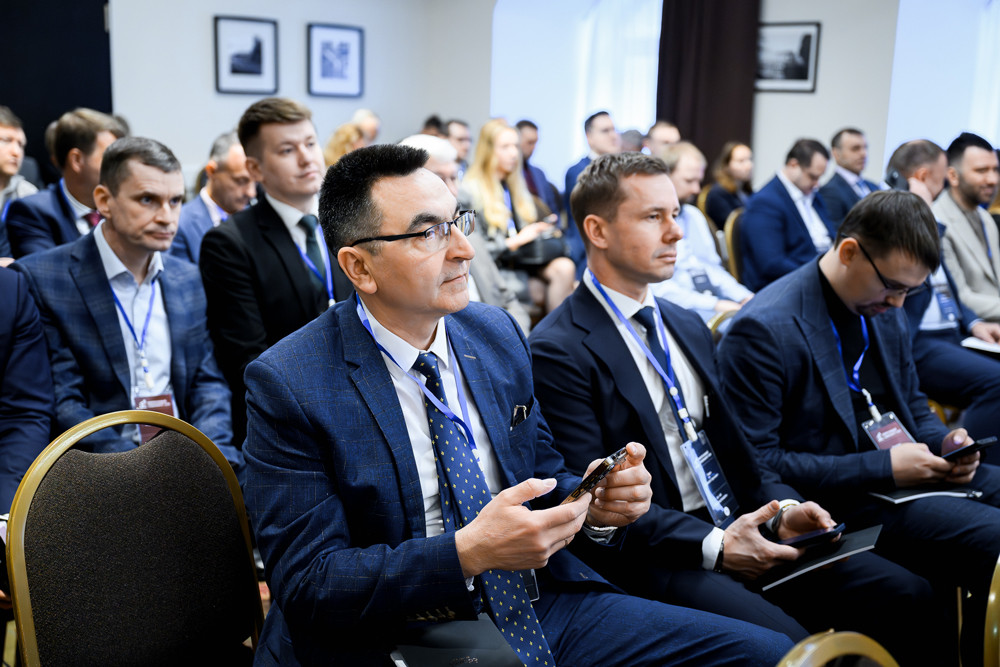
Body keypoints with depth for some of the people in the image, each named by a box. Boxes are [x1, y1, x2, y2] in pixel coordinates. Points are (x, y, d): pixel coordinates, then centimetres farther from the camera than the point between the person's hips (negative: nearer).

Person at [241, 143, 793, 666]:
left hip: (539, 605, 7)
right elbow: (307, 584, -14)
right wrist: (469, 553, -26)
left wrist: (596, 504, -8)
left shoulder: (497, 334, 6)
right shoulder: (287, 385, -12)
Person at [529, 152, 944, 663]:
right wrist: (713, 547, -21)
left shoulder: (688, 327, 16)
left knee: (908, 598, -7)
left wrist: (781, 507, 0)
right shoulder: (558, 350, -10)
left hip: (731, 528, 7)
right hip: (651, 558, -7)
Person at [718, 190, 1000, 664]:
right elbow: (756, 462, -19)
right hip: (839, 502, -9)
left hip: (907, 471, 9)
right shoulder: (763, 330, -18)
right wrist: (882, 467, -19)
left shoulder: (882, 307, 8)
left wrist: (945, 441, -2)